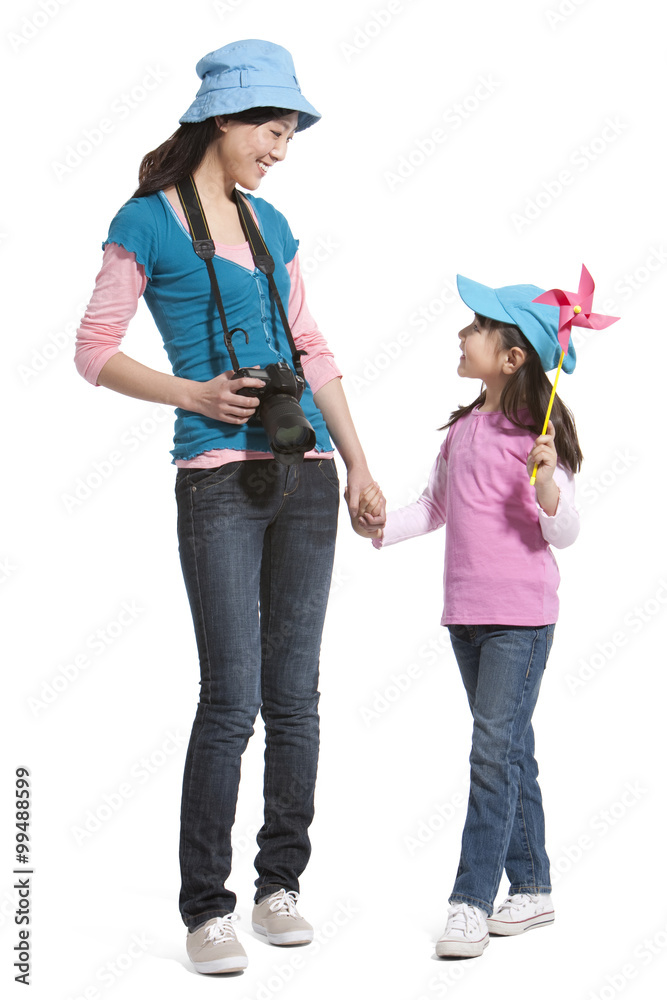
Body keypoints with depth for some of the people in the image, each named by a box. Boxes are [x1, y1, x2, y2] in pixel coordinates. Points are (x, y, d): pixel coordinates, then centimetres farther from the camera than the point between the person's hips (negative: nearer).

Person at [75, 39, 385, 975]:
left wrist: (359, 464, 15)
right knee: (231, 696, -9)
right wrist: (191, 394, -14)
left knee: (294, 694, 6)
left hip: (304, 474, 6)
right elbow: (95, 351, -2)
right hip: (219, 477, -6)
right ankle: (207, 908, 1)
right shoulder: (148, 221, -1)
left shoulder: (270, 224, 16)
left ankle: (280, 885, 16)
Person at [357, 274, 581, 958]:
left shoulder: (535, 436, -12)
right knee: (509, 751, 13)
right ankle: (531, 888, 22)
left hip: (521, 617, -7)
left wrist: (546, 484, -30)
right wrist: (383, 526, 5)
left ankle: (472, 901, -6)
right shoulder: (461, 429, 9)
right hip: (466, 613, 7)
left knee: (494, 751, -9)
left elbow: (564, 533, -12)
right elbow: (436, 506, 20)